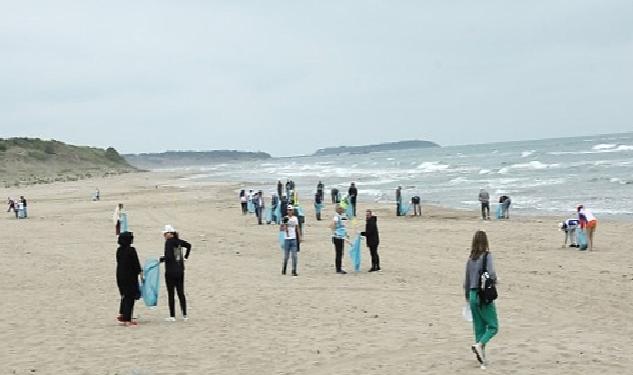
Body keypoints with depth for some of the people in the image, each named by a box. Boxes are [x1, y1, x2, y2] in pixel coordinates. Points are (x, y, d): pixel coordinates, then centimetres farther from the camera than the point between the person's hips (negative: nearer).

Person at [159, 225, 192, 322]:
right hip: (180, 270, 7)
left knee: (171, 294, 1)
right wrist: (186, 256, 34)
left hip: (170, 271, -7)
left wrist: (161, 259, -7)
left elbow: (168, 257, -23)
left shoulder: (169, 242, -15)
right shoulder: (178, 241, 7)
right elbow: (188, 245, 24)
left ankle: (172, 316, 2)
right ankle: (185, 315, 12)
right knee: (181, 293, 11)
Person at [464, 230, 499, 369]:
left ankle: (482, 358, 12)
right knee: (493, 326, 4)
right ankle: (479, 344, -18)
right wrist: (494, 279, 0)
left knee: (479, 328, 11)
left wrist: (467, 297, 24)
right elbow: (491, 274, -23)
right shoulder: (487, 255, -10)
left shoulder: (470, 259, 6)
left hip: (473, 295, 5)